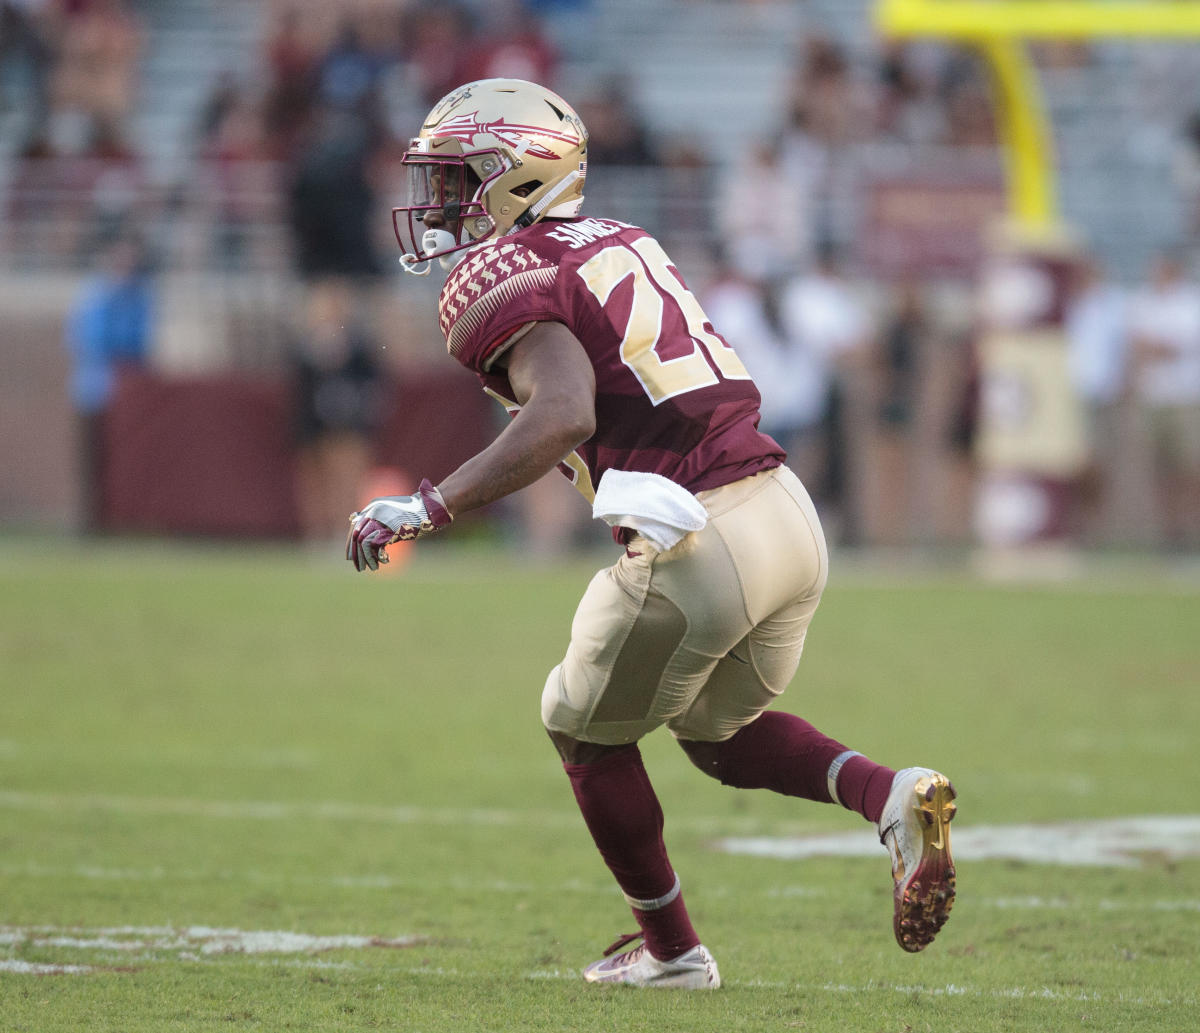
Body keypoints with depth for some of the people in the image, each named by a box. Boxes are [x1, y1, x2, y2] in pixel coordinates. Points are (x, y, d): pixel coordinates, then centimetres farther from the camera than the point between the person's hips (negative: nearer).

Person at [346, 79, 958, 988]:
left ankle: (671, 949, 29)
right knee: (718, 727, 30)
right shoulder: (618, 243, 19)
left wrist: (428, 509, -21)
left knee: (588, 732, 19)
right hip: (790, 518, 8)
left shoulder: (500, 282, -7)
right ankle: (892, 795, 6)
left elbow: (563, 416, -23)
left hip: (697, 552, -8)